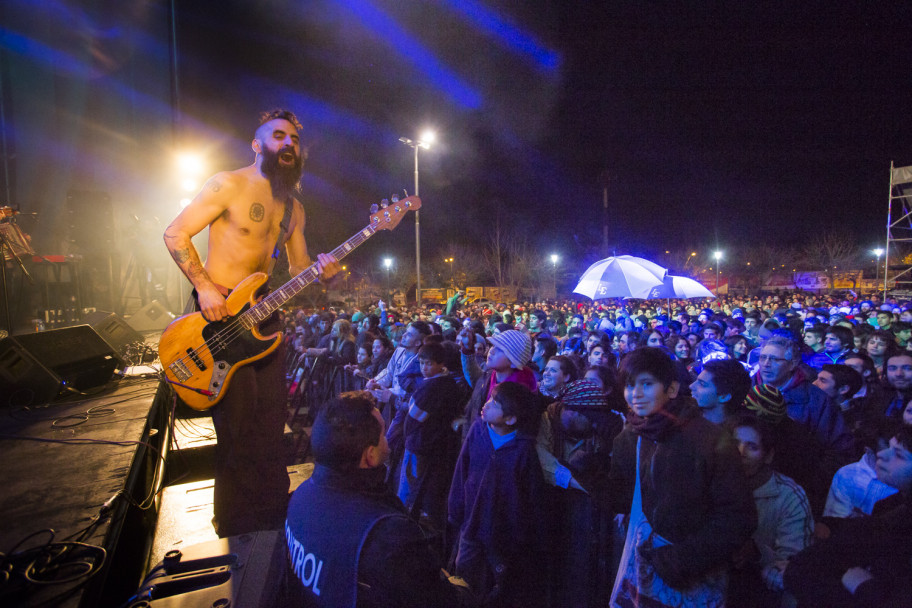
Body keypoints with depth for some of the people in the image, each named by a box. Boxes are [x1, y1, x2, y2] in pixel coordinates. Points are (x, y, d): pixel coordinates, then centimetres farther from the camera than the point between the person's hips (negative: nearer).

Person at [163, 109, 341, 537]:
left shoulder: (293, 208, 12)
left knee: (271, 421, 10)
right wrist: (204, 287, -18)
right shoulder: (229, 185, -9)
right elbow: (175, 233, -9)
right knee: (239, 424, -2)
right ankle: (239, 527, 19)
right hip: (218, 311, -6)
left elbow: (298, 268, 14)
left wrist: (320, 271, -8)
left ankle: (273, 514, 29)